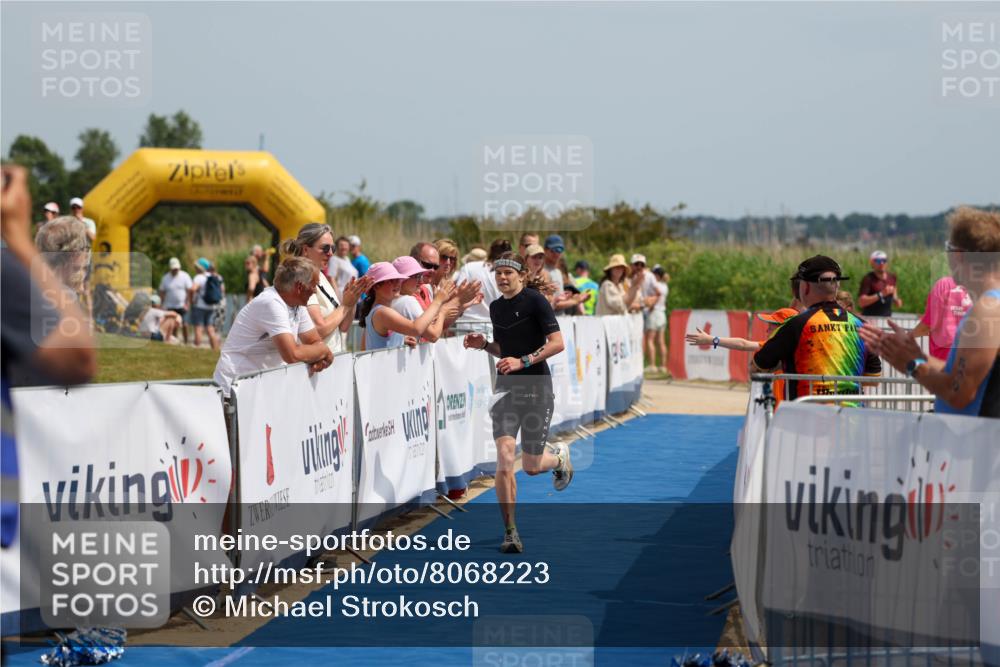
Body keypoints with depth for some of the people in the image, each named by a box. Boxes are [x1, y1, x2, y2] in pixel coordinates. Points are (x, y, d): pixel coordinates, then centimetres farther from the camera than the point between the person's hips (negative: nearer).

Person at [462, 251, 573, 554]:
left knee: (532, 466, 3)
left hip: (537, 387, -4)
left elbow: (557, 343, -13)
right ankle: (510, 533, -10)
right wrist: (484, 345, 3)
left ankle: (560, 456, 41)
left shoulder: (535, 300, -8)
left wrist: (522, 361, -21)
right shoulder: (496, 307, 11)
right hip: (506, 387, 4)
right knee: (504, 456, -14)